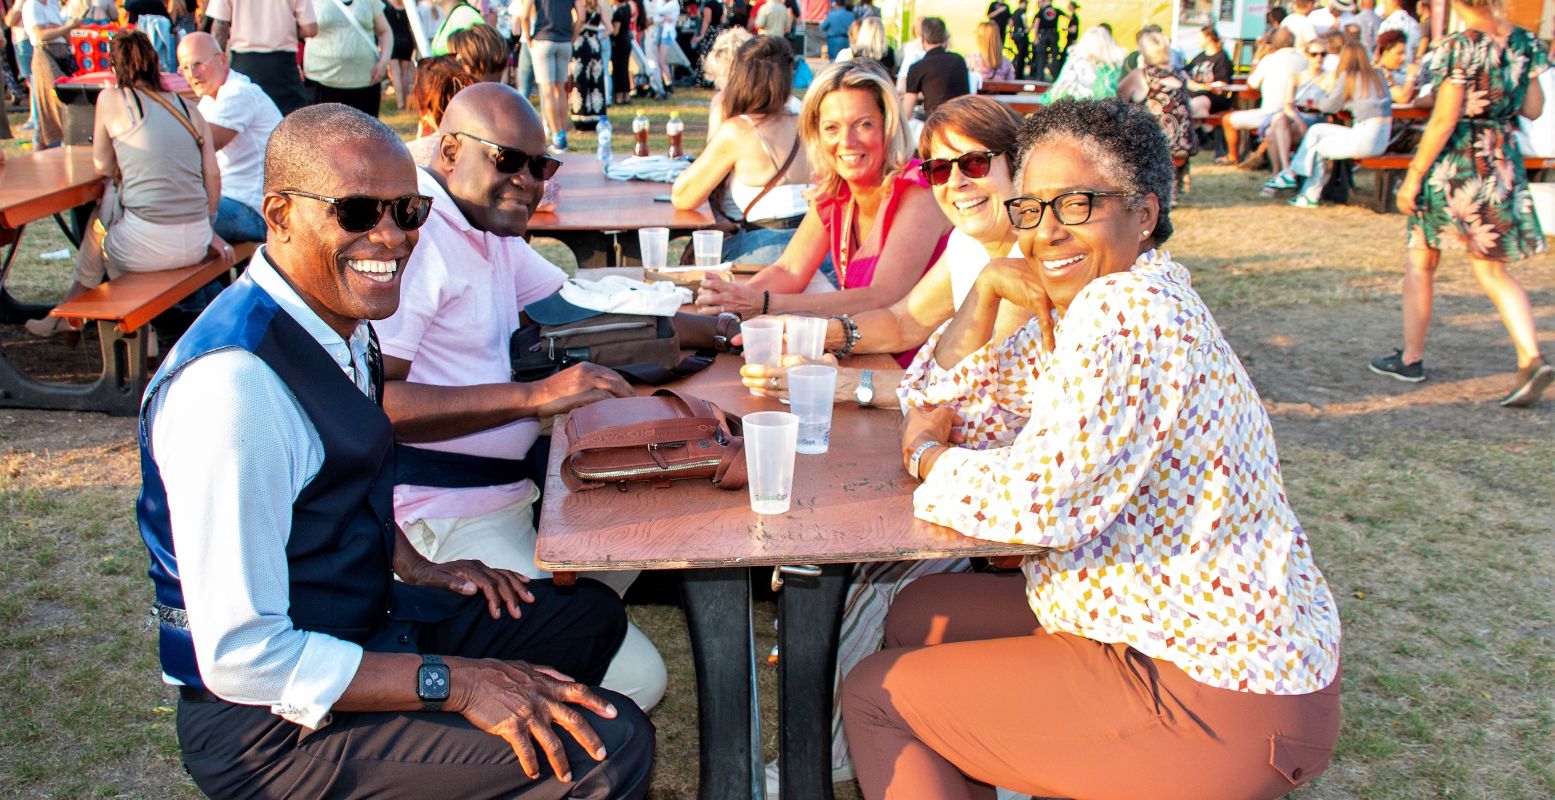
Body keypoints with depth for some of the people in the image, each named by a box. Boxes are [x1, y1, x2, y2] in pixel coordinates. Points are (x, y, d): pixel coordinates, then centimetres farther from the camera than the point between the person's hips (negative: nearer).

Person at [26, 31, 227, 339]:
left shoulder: (111, 99, 1)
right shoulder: (188, 108, 10)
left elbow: (103, 168, 10)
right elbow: (213, 176, 8)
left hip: (146, 247, -4)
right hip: (196, 246, 4)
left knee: (99, 216, 31)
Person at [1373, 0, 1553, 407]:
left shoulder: (1461, 48, -15)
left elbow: (1444, 120, -17)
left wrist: (1413, 176, -12)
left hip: (1453, 165, -6)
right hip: (1503, 165, 6)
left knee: (1420, 263, 12)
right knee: (1492, 270, 11)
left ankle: (1411, 358, 19)